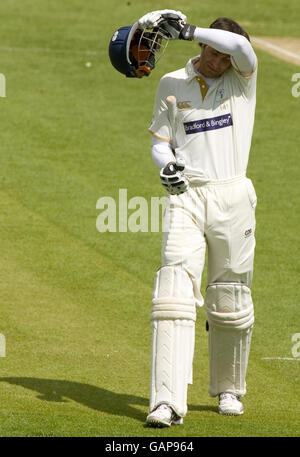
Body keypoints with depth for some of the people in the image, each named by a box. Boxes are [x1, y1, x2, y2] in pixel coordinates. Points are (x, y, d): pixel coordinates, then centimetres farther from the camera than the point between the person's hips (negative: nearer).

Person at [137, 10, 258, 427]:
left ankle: (229, 389, 29)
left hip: (232, 196, 0)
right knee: (175, 289, -15)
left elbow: (241, 46, -19)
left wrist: (189, 31, -20)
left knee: (231, 299, 7)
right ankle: (168, 401, -23)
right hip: (185, 195, 0)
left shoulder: (243, 77, 4)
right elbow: (160, 141, 11)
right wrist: (166, 165, -10)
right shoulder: (173, 84, 9)